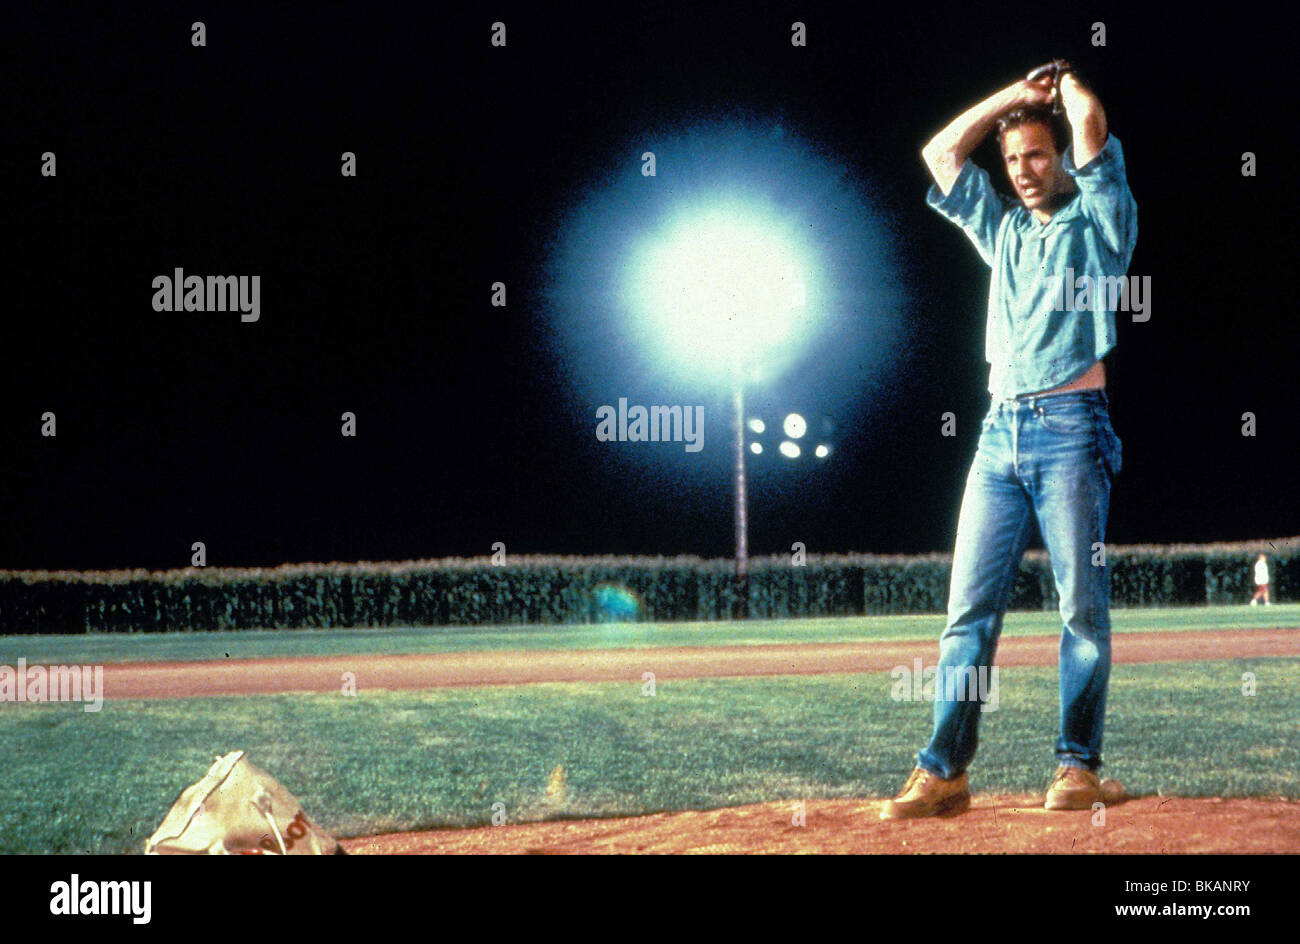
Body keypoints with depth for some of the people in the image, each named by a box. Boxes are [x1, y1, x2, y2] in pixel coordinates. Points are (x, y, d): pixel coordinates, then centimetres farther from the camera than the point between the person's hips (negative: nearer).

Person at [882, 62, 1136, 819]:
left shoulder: (1097, 221, 8)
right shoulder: (1002, 230, 23)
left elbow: (1091, 123, -5)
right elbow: (942, 153, 24)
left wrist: (1065, 86, 17)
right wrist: (1019, 92, 24)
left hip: (1071, 426, -5)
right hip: (1000, 431, 5)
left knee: (1084, 606, -6)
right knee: (970, 607, -2)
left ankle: (1079, 766, -2)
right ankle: (945, 771, -4)